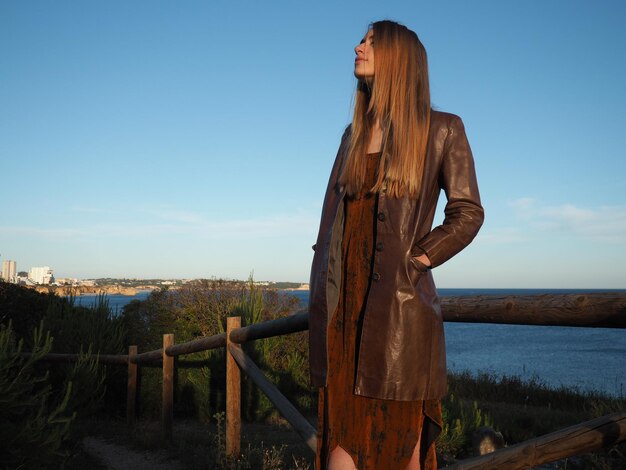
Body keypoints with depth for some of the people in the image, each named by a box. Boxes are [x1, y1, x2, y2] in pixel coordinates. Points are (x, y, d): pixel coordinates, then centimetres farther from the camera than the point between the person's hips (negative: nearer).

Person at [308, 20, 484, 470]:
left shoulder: (442, 129, 2)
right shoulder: (355, 133, 16)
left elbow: (467, 212, 0)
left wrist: (417, 259, -9)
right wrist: (323, 288, 7)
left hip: (400, 298, -4)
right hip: (343, 299, 4)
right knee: (341, 428, 4)